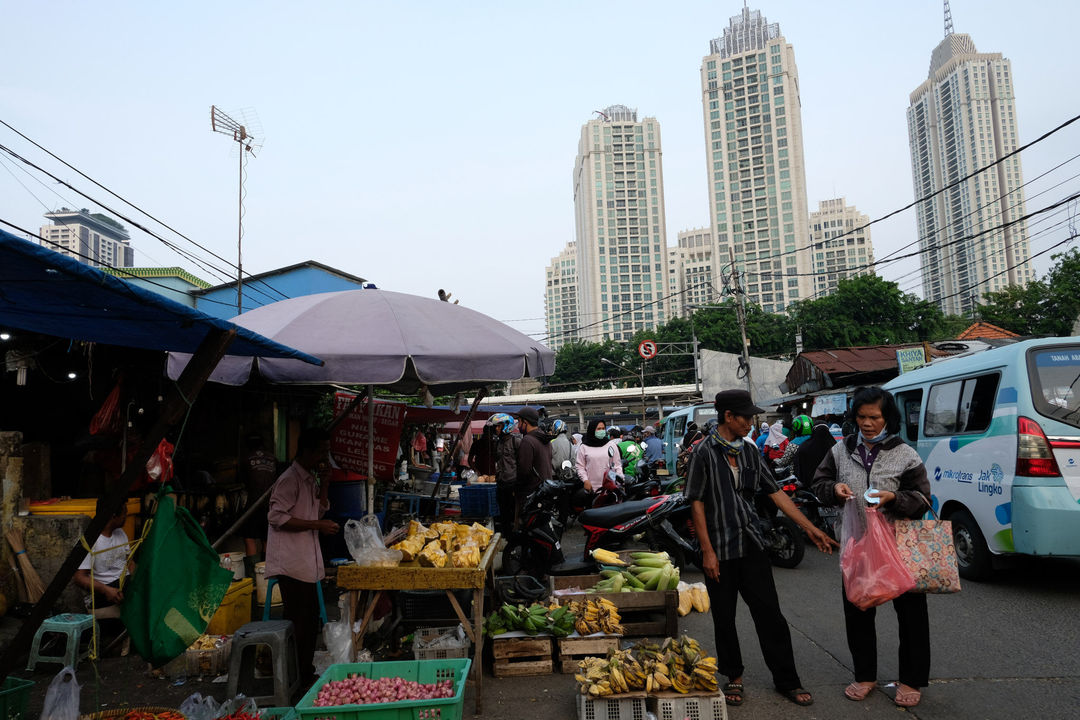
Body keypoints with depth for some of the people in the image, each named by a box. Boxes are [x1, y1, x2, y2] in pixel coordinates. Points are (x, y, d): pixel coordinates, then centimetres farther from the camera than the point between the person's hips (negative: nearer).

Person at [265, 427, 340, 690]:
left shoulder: (311, 478, 15)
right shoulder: (290, 479, -14)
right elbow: (277, 517, -20)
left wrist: (324, 485, 3)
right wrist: (317, 525, -19)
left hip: (307, 561, 10)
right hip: (292, 563, -10)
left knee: (309, 619, 14)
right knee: (299, 621, -5)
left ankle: (306, 674, 25)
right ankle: (300, 679, 4)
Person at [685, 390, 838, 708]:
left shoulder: (749, 451, 6)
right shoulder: (706, 452, -10)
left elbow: (775, 492, 10)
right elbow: (697, 503, -10)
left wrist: (810, 528, 8)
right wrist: (708, 551, -12)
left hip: (751, 544, 4)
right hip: (719, 549, -4)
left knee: (770, 613, 6)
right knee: (724, 617, 9)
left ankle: (787, 680, 18)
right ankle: (734, 677, 26)